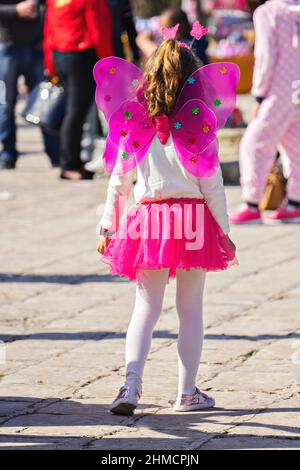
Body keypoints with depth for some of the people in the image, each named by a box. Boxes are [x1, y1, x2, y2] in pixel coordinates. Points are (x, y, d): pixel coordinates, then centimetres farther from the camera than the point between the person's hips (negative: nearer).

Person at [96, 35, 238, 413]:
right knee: (190, 308, 8)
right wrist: (223, 230, 3)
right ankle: (187, 392, 13)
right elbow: (211, 182, -5)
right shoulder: (197, 122, -6)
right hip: (194, 217, -2)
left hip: (147, 219, 2)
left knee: (146, 307, 7)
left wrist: (108, 227, 12)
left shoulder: (133, 123, 1)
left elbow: (119, 180, 4)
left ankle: (131, 385, -10)